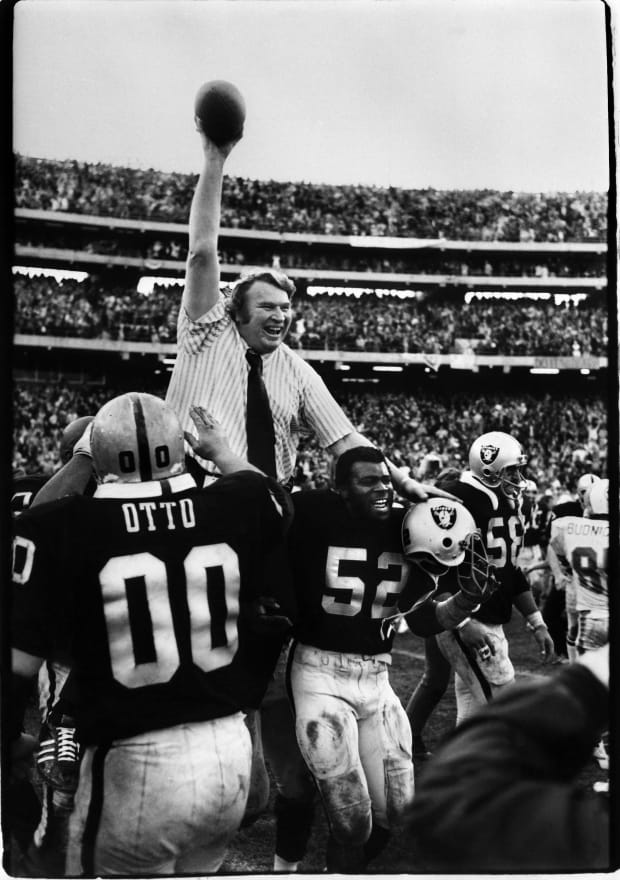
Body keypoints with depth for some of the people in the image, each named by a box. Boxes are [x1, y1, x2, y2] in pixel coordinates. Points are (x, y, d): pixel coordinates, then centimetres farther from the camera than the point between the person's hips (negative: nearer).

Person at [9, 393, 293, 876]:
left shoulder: (61, 530, -15)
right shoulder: (236, 508, -5)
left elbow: (18, 662, -14)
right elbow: (270, 497, 21)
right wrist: (222, 451, 37)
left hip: (133, 765, -4)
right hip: (230, 750, 4)